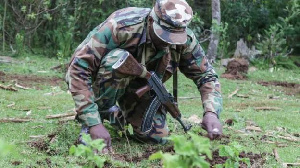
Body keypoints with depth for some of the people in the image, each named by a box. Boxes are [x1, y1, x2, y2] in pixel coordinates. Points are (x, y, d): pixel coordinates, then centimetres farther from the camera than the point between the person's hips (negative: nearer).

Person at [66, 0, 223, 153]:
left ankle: (117, 114, 18)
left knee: (157, 136, -11)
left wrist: (211, 112, -31)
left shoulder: (184, 39, -22)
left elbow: (206, 75, -10)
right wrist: (94, 123, -43)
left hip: (139, 87, 5)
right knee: (119, 59, -35)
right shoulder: (120, 27, -37)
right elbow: (78, 69, -38)